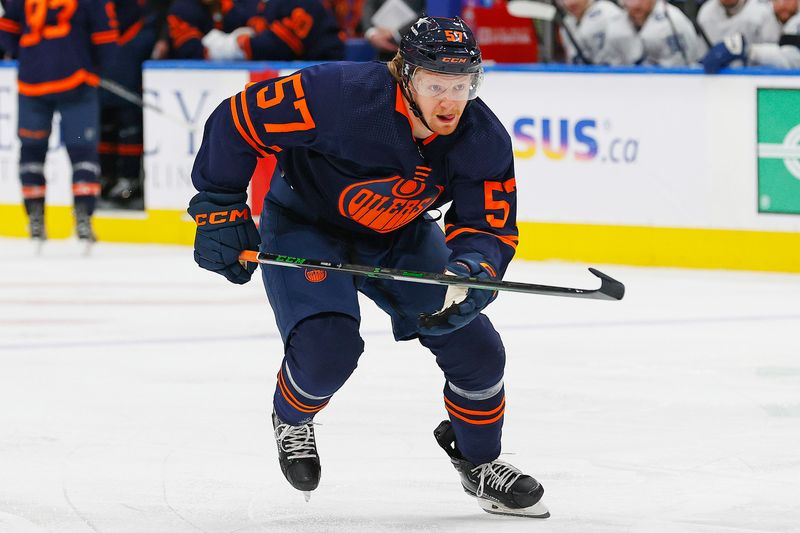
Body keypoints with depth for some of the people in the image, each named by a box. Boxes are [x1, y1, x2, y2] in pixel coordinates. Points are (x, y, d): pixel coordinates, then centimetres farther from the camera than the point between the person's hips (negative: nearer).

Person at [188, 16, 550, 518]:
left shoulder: (484, 138, -20)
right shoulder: (339, 95, -34)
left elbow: (490, 226, -15)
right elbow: (240, 120, -25)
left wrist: (470, 273, -37)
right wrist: (220, 210, -20)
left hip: (401, 235, 4)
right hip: (304, 227, -4)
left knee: (476, 347, -5)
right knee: (328, 345, -25)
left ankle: (480, 464, 23)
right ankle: (291, 418, 12)